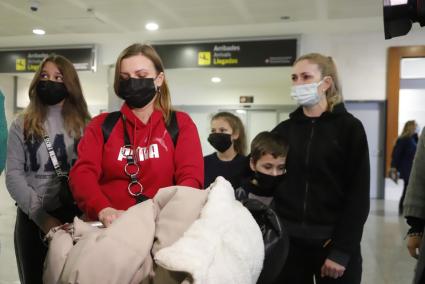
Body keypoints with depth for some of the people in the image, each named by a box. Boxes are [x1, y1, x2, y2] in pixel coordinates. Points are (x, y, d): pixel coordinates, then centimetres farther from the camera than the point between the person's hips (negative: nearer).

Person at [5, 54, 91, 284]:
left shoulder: (84, 125, 4)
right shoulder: (21, 125, 4)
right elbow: (13, 177, -3)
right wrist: (41, 216, -13)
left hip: (74, 218, 0)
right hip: (32, 220, 1)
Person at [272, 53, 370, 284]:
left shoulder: (349, 128, -3)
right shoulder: (283, 130, 6)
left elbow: (358, 195, -7)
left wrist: (342, 250, -11)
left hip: (333, 244, -2)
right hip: (289, 243, 3)